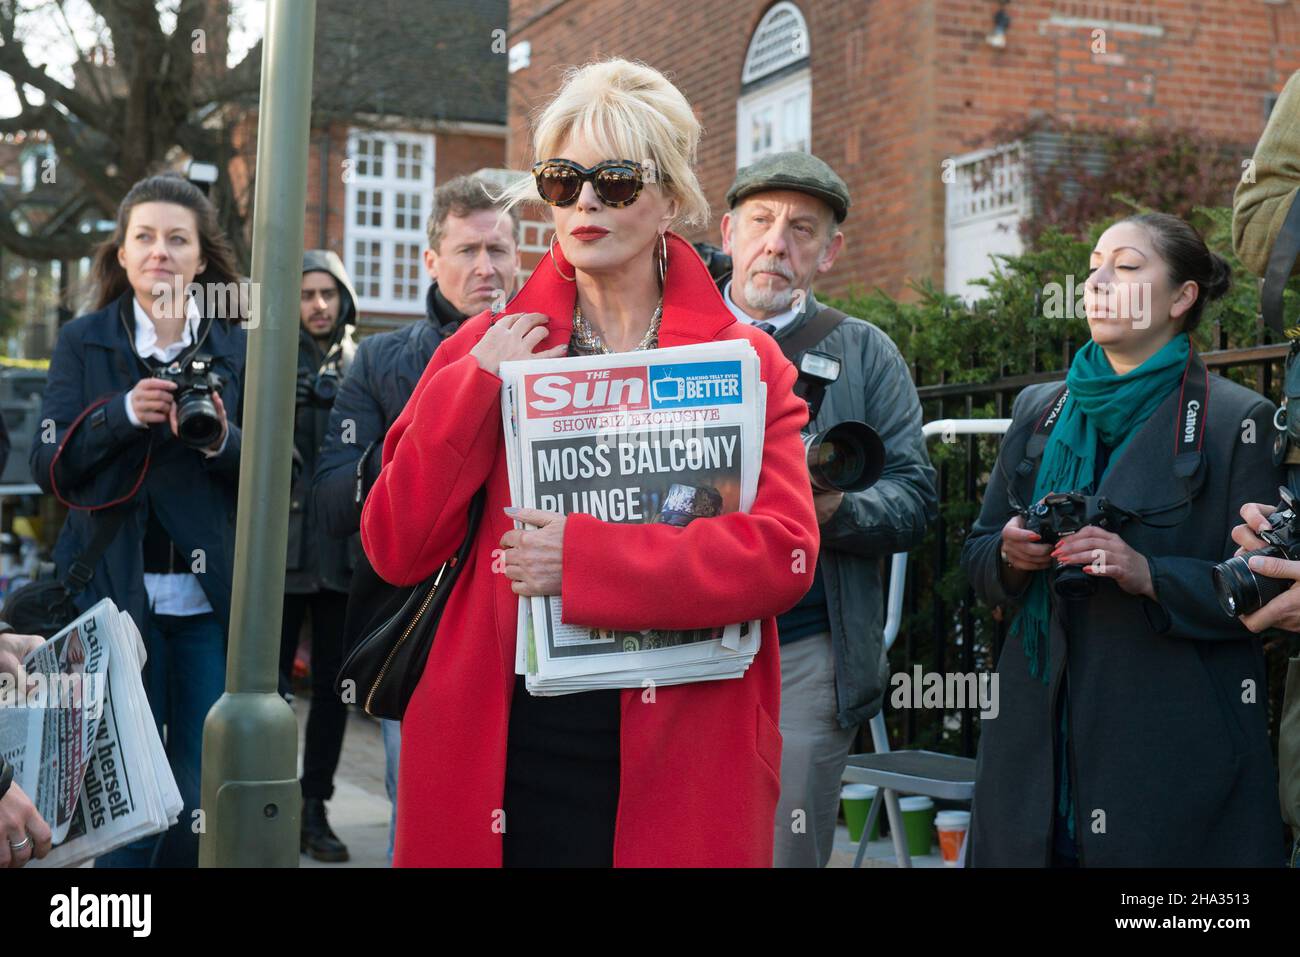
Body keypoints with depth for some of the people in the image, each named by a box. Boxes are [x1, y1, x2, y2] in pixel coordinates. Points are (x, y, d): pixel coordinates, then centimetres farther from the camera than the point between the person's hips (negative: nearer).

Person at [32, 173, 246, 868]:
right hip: (116, 595, -1)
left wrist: (224, 441, -16)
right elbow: (48, 466, -1)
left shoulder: (238, 348, 8)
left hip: (209, 599, 1)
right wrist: (123, 414, -18)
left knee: (203, 799, 4)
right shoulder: (83, 342, 6)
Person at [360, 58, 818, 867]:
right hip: (504, 749, 1)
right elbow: (398, 550, 0)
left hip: (677, 761, -1)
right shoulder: (491, 350, 6)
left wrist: (586, 559, -20)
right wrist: (473, 387, -10)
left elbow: (785, 552, -11)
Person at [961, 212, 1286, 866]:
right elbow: (978, 555, 16)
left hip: (1175, 750, -4)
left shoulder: (1235, 421, -3)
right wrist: (1009, 555, -7)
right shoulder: (1038, 410, 12)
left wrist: (1150, 575, -20)